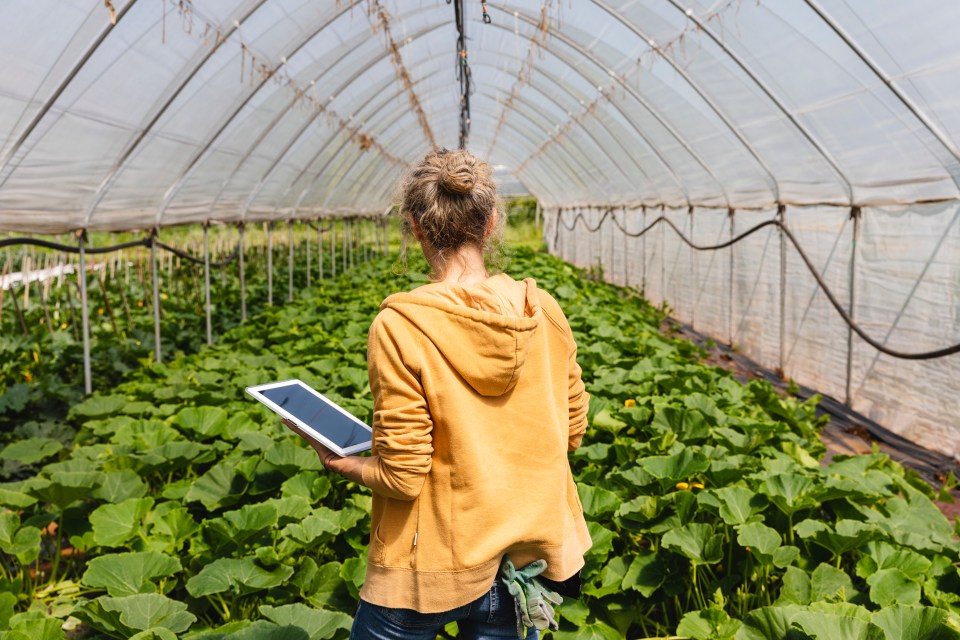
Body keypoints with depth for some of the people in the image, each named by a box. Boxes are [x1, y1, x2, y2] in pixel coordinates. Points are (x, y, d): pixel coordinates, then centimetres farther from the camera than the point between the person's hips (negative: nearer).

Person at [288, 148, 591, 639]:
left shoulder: (400, 327, -21)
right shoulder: (543, 310, -8)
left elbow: (402, 476, -17)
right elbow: (572, 431, 4)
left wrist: (341, 463, 2)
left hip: (438, 560, -3)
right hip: (528, 552, 4)